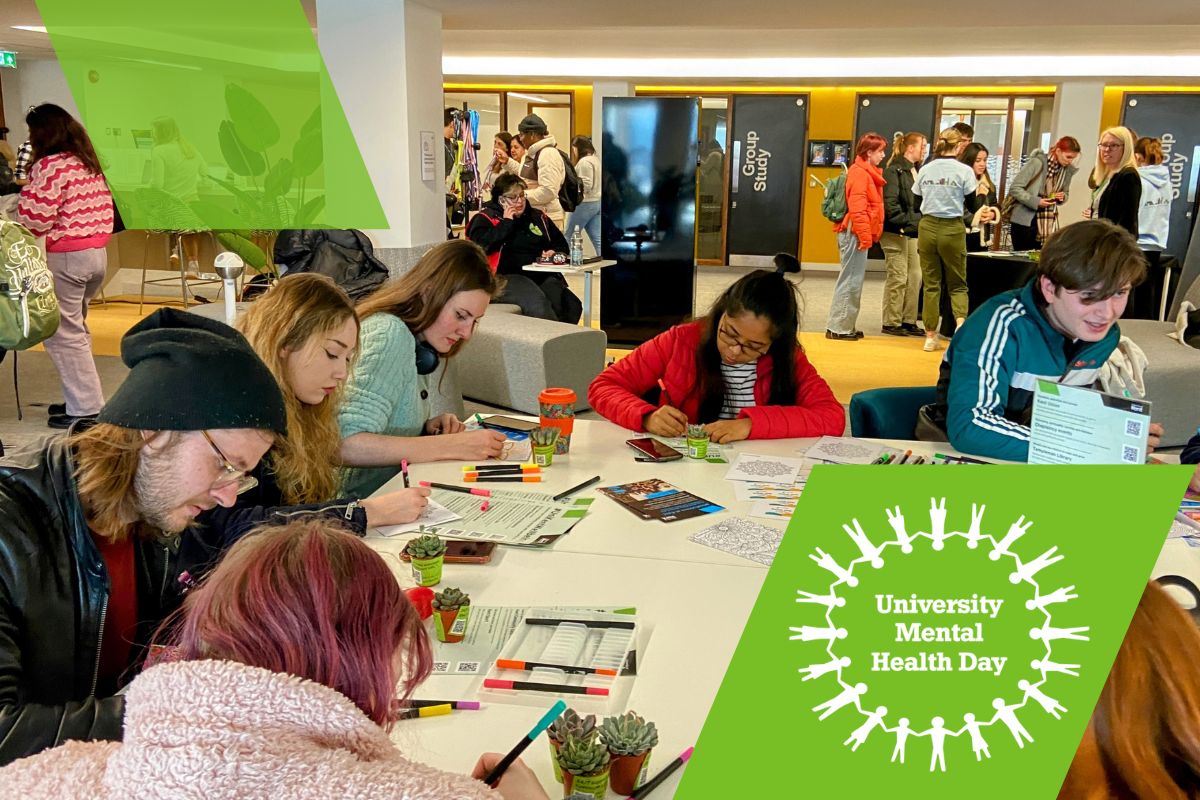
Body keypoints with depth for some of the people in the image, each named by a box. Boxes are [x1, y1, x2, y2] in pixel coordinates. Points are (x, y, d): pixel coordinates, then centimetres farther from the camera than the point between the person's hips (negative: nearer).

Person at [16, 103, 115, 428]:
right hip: (97, 253, 9)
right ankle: (82, 398, 24)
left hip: (63, 257, -9)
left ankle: (86, 409, -1)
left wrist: (26, 188, 0)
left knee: (62, 334, -1)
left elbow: (34, 220, -17)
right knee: (76, 329, 18)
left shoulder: (49, 166, -14)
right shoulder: (88, 163, 12)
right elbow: (105, 208, 14)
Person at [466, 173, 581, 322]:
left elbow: (561, 243, 34)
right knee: (536, 301, -38)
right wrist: (506, 223, -2)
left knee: (571, 305, -27)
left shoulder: (538, 217, 25)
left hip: (542, 275, 5)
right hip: (507, 276, -5)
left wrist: (554, 252, 9)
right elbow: (481, 244, -10)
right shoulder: (486, 218, 11)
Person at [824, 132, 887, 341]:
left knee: (854, 280, 12)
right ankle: (838, 327, -2)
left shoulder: (867, 172, 18)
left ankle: (846, 326, 18)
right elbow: (857, 208, -20)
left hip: (859, 233, 10)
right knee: (851, 280, -7)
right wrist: (864, 235, -21)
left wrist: (869, 234, 17)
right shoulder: (859, 173, -13)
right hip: (855, 233, -10)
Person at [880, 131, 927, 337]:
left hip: (912, 232, 8)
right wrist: (905, 223, -17)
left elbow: (920, 202, 15)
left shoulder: (916, 171, 15)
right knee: (898, 278, -3)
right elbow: (890, 204, -17)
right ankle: (891, 323, 6)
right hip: (895, 232, -8)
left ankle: (909, 321, 17)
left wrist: (919, 222, 2)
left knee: (915, 277, 9)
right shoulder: (894, 170, -10)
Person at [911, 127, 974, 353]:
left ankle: (930, 336, 11)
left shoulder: (925, 170, 5)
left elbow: (916, 203, 8)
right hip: (953, 229, -2)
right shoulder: (964, 171, -5)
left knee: (931, 284, 10)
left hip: (927, 228, 2)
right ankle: (961, 320, -15)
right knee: (957, 284, 11)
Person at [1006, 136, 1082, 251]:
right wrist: (1036, 201, -22)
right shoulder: (1037, 162, -11)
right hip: (1024, 221, -5)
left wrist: (1063, 197, -4)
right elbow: (1014, 188, -13)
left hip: (1047, 224, 5)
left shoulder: (1068, 170, 6)